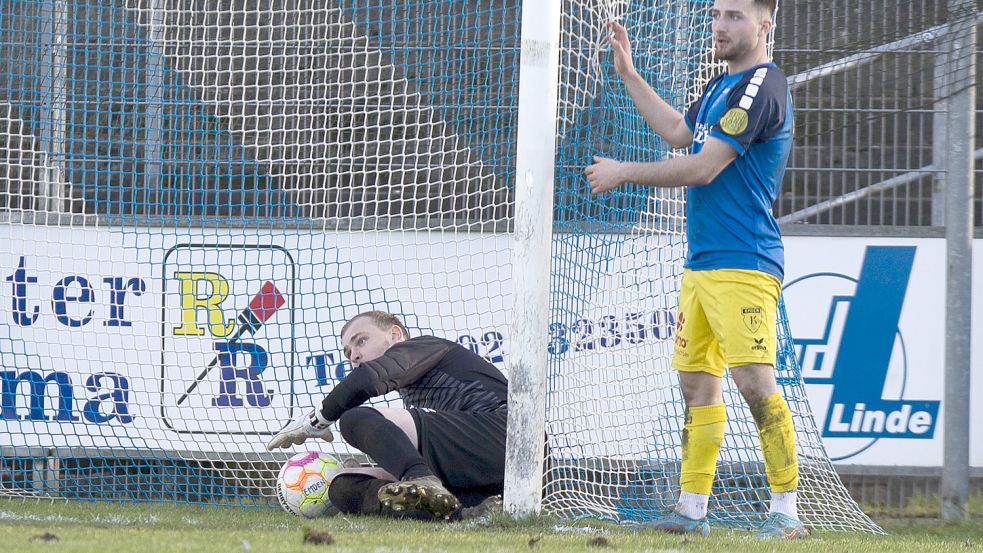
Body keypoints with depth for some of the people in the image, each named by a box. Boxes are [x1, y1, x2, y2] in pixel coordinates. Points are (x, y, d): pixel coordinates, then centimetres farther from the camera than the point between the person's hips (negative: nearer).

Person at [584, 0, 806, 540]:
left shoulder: (760, 87, -13)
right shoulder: (722, 86, 18)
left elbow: (703, 168, -17)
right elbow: (680, 132, 36)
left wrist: (623, 172, -8)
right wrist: (628, 74, 35)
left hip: (743, 264, -10)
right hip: (701, 265, 10)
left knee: (755, 383, -15)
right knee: (697, 383, 9)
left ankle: (785, 511, -13)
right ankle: (692, 510, 12)